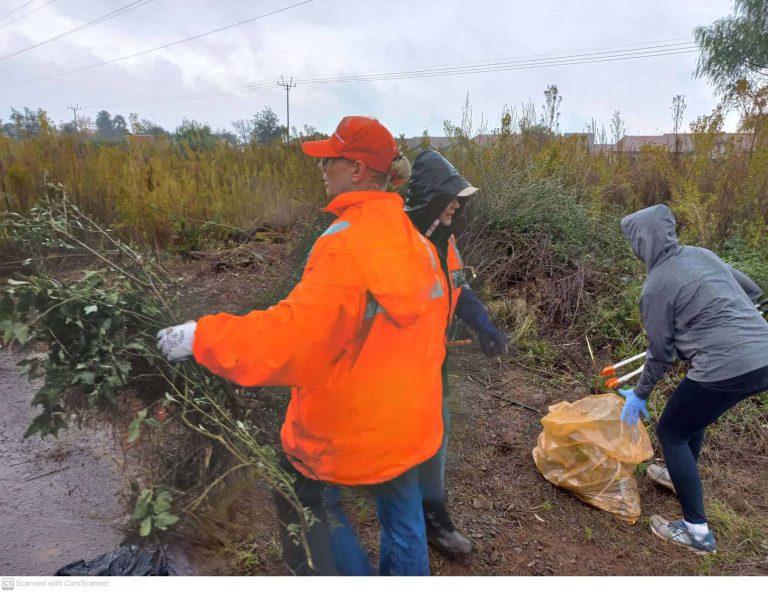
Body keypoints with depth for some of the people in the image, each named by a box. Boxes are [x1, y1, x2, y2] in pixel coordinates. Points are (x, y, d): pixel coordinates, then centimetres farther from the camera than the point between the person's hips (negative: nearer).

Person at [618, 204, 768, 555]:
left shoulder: (657, 286, -11)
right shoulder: (701, 254, 10)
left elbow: (661, 352, -4)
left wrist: (640, 394, 9)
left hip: (726, 368, -8)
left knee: (670, 432, 9)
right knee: (691, 413, 30)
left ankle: (697, 531, 14)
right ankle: (683, 477, 49)